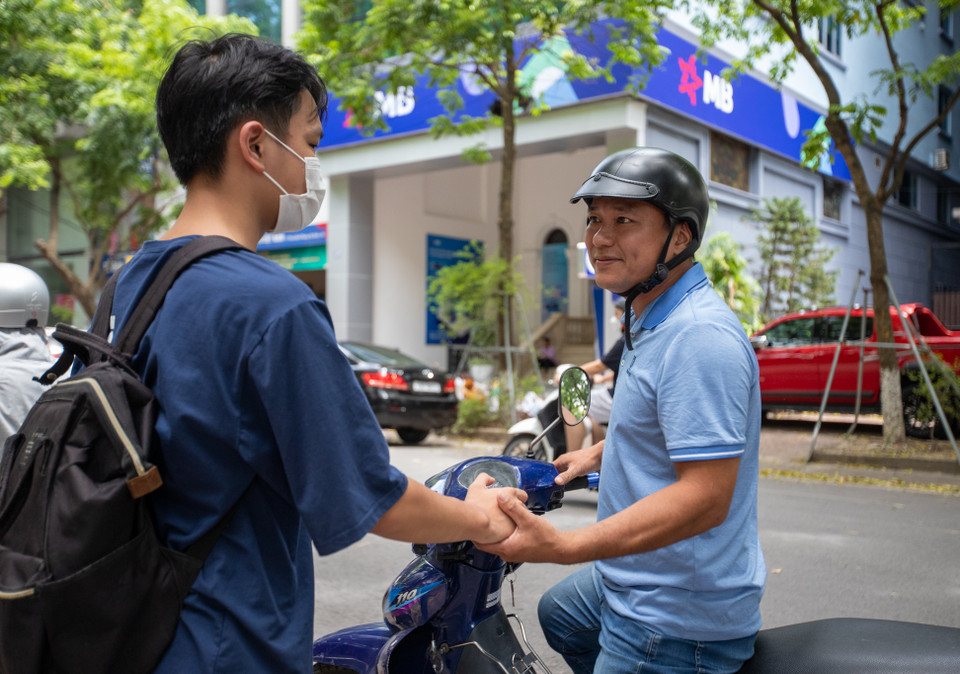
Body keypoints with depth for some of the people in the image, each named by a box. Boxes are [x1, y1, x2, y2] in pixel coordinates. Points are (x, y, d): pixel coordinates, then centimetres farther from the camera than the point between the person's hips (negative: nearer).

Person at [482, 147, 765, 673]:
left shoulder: (700, 335, -28)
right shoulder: (650, 321, 8)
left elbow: (706, 497, -34)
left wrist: (563, 547, -39)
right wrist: (598, 452, 26)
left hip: (676, 621, -11)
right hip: (631, 583, 11)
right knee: (556, 613, 32)